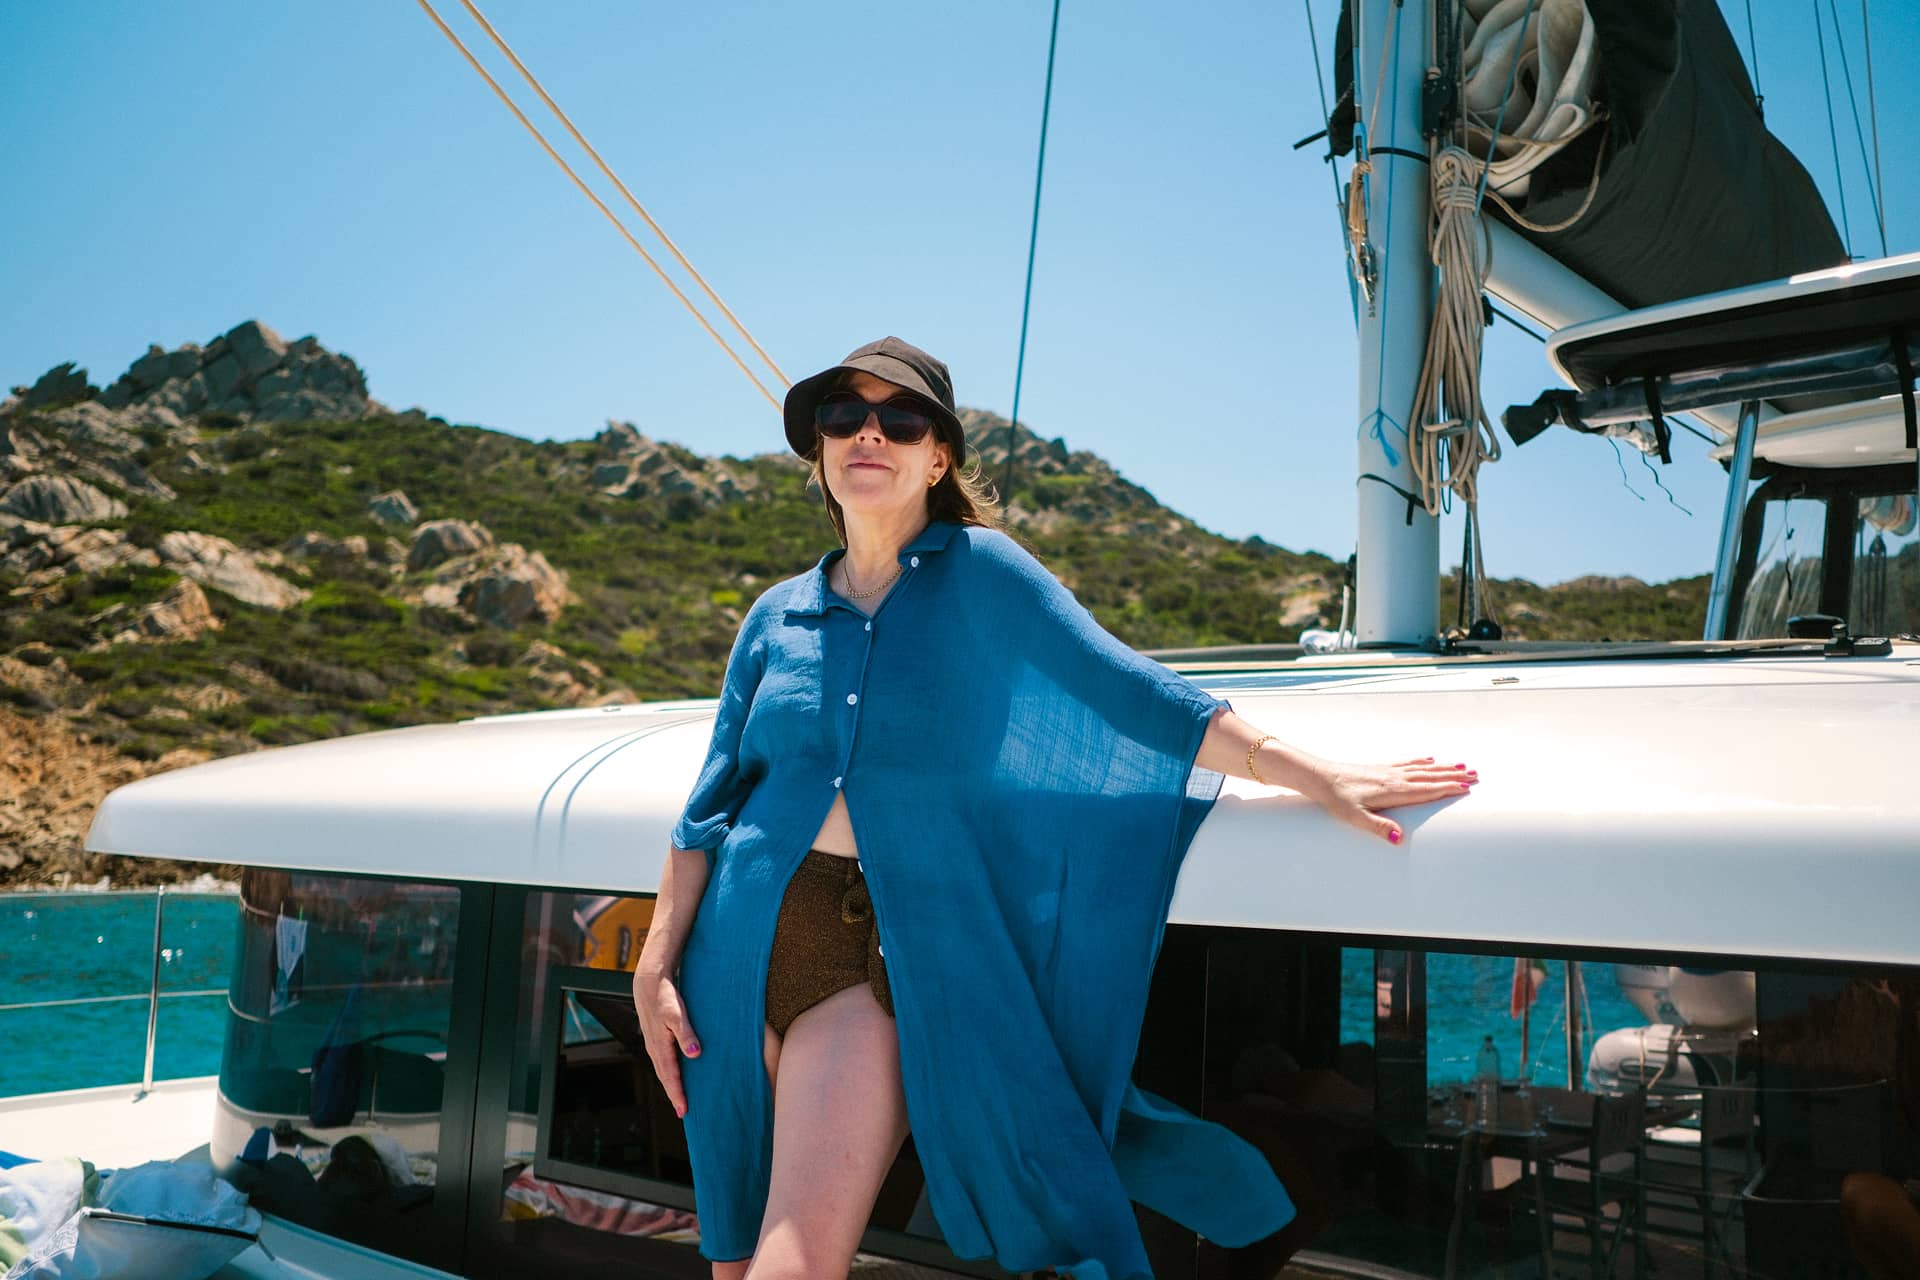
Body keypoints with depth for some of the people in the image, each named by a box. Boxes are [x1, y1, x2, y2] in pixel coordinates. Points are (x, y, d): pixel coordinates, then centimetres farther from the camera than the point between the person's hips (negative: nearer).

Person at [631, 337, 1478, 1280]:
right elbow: (712, 803, 13)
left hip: (892, 955, -4)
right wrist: (658, 961, 7)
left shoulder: (979, 571, 1)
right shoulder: (777, 616, 11)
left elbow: (1127, 693, -4)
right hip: (747, 941, 4)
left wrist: (1313, 775, -10)